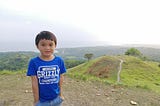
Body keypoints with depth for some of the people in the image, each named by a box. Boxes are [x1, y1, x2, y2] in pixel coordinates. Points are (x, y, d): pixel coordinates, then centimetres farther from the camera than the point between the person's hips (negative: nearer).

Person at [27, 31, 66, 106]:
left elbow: (61, 78, 1)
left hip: (56, 99, 2)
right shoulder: (34, 62, -14)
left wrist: (60, 94, 8)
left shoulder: (59, 60, -8)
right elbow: (34, 83, -10)